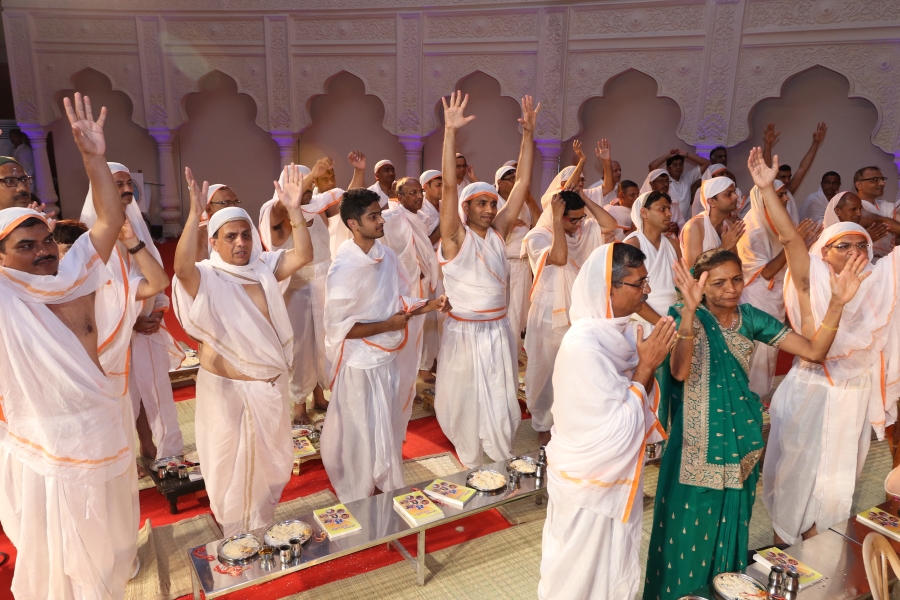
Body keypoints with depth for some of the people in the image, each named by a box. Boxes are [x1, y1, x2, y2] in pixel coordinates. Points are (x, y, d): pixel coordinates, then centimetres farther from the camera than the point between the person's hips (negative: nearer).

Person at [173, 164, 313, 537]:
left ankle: (262, 526, 42)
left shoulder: (265, 268, -1)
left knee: (269, 458, 19)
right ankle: (235, 535, 36)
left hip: (270, 384, 4)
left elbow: (304, 255, -14)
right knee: (229, 461, 14)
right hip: (226, 387, -4)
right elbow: (182, 266, -34)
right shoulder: (205, 277, -13)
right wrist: (195, 214, -43)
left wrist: (294, 210, -25)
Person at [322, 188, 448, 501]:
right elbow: (337, 327, -20)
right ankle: (358, 503, 31)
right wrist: (387, 326, -20)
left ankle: (387, 488, 46)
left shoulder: (386, 255, -1)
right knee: (362, 435, 9)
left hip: (388, 356, 7)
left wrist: (430, 305, -9)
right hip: (360, 362, -7)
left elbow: (401, 301, 9)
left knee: (389, 429, 23)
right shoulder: (344, 267, -22)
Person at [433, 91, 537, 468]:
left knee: (501, 402, 15)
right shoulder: (456, 238, -10)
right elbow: (449, 185, -22)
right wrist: (450, 131, -29)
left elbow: (522, 182, -1)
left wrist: (528, 134, -6)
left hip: (499, 330, 4)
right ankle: (473, 469, 30)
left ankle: (500, 464, 34)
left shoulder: (498, 232, 2)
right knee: (467, 403, 11)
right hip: (464, 332, -4)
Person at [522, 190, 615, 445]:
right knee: (548, 373, 9)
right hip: (550, 318, -5)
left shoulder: (584, 230, 4)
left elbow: (610, 224, -10)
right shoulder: (537, 237, -15)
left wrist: (584, 198, -12)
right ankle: (543, 425, 28)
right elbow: (559, 257, -32)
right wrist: (556, 219, -29)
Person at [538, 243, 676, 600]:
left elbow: (637, 405, 4)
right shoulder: (584, 347, -31)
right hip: (589, 483, -8)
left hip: (616, 476, 8)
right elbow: (619, 431, -28)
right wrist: (645, 367, -24)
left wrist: (648, 365, -12)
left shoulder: (616, 332, -4)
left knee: (614, 569, 28)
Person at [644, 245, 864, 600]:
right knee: (690, 527, 8)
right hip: (697, 444, -4)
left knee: (730, 523, 20)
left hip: (738, 440, 5)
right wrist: (689, 311, -44)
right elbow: (679, 372, -32)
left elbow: (813, 351, -4)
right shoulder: (687, 317, -15)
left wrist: (837, 304, -17)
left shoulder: (750, 319, -1)